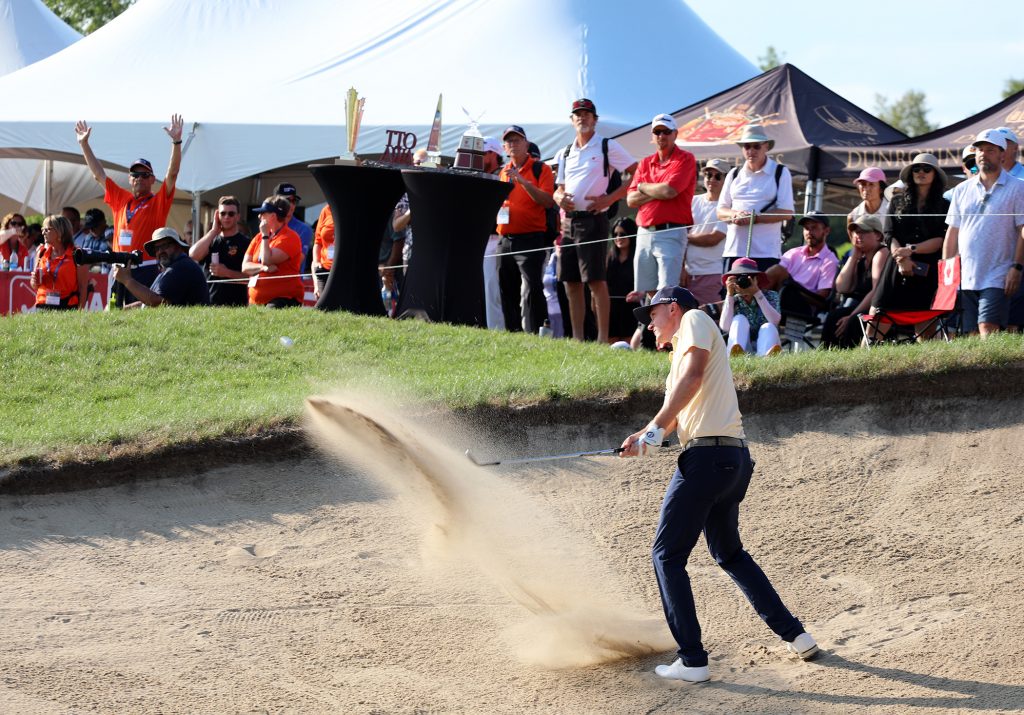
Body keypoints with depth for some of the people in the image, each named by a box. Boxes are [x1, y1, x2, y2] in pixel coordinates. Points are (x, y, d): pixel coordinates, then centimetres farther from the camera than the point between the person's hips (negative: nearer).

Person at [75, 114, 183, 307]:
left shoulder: (158, 202, 4)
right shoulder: (120, 199, 17)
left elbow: (172, 174, -7)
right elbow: (98, 174, 24)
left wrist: (176, 142, -18)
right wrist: (84, 144, 24)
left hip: (147, 271, -5)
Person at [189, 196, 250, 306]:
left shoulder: (246, 243, 1)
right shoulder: (210, 240, 16)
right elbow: (193, 255, -4)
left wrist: (227, 273, -15)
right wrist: (214, 230, 1)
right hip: (208, 304, 5)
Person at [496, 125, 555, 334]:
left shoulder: (540, 169, -1)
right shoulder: (503, 172, 17)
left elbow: (548, 201, -14)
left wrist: (523, 181, -21)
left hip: (530, 238, -7)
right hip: (505, 239, 7)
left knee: (531, 290, -15)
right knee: (507, 292, 8)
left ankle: (534, 333, -18)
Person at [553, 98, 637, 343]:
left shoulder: (608, 146, -1)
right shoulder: (566, 153, 18)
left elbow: (637, 174, -5)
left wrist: (609, 198, -12)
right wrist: (559, 198, -1)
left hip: (593, 219, -7)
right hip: (569, 220, 7)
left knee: (596, 280, -11)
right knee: (571, 283, 6)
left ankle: (603, 338, -10)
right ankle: (577, 339, 11)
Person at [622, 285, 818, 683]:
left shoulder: (694, 319, 2)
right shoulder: (682, 350, 28)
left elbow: (694, 374, -16)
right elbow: (678, 413, 19)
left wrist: (657, 427, -19)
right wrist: (644, 439, 2)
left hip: (707, 456, -10)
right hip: (735, 459, 10)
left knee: (668, 556, -4)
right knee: (729, 554, 24)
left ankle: (692, 661, -7)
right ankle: (795, 636, 22)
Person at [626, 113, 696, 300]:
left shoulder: (685, 159, -2)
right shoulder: (645, 163, 17)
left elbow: (669, 190, -16)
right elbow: (631, 200, 8)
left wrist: (643, 187, 2)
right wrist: (658, 193, -7)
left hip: (671, 233, -7)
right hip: (644, 233, 7)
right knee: (649, 291, 8)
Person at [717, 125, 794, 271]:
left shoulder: (780, 173, 4)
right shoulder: (734, 175, 17)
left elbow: (787, 213, -4)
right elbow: (721, 211, 16)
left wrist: (755, 218, -14)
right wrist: (735, 214, -9)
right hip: (733, 250, 4)